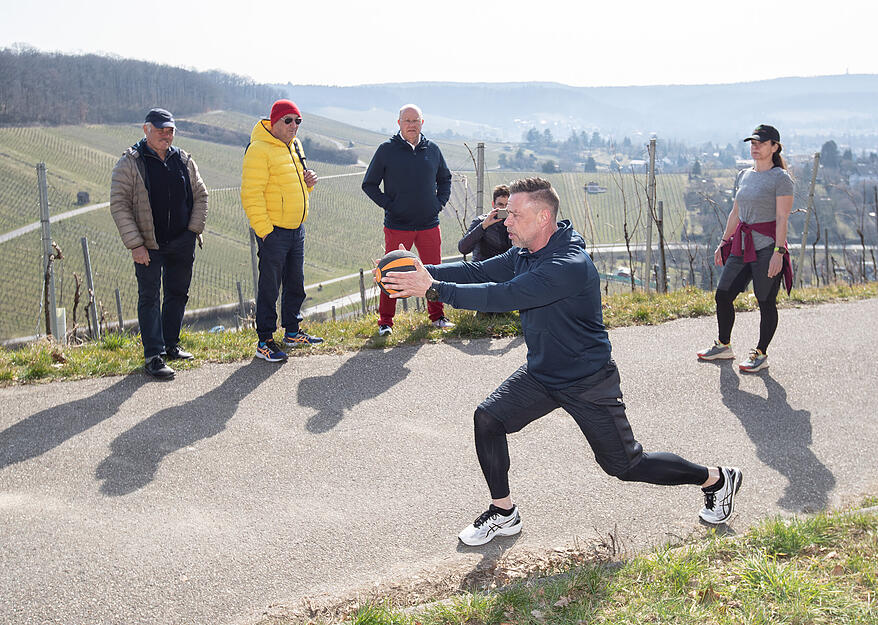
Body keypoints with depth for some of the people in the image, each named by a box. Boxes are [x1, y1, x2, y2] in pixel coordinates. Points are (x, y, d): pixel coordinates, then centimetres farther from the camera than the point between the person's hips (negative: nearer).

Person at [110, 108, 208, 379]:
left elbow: (200, 194, 16)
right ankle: (154, 356, -2)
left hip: (182, 244, 5)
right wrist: (135, 244, -15)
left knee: (178, 293, 13)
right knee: (149, 298, -4)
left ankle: (170, 345, 27)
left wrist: (195, 229, 3)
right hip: (148, 245, -5)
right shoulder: (130, 163, -7)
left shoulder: (184, 160, 7)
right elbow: (119, 205, -10)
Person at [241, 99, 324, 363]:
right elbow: (251, 194, -18)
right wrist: (264, 229, -21)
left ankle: (292, 331, 31)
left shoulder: (294, 146, 13)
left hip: (296, 228, 8)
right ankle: (264, 341, 6)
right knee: (269, 288, -2)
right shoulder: (259, 149, -14)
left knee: (295, 284, 17)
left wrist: (307, 181, 3)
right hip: (273, 231, -8)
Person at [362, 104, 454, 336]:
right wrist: (388, 205, -6)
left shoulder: (432, 149, 7)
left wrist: (439, 203, 8)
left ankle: (437, 315, 23)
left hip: (429, 224, 3)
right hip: (397, 225, -3)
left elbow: (445, 179, 23)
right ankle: (385, 321, 11)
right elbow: (369, 184, 3)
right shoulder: (387, 149, -2)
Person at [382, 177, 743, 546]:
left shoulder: (569, 266, -32)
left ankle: (717, 479, 27)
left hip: (589, 383, -7)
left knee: (625, 466, 4)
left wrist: (435, 290, -40)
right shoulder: (523, 255, -3)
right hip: (541, 374, 8)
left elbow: (504, 296, -39)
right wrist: (425, 272, -20)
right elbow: (477, 272, -4)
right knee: (488, 419, -8)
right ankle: (503, 514, 10)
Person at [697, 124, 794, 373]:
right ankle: (723, 345, 24)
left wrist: (778, 252, -20)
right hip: (742, 246, 7)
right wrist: (723, 242, 18)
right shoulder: (743, 176, 13)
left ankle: (761, 354, 15)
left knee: (766, 302, 2)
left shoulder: (780, 178, -8)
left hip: (767, 247, -7)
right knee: (723, 295, 7)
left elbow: (782, 219, -13)